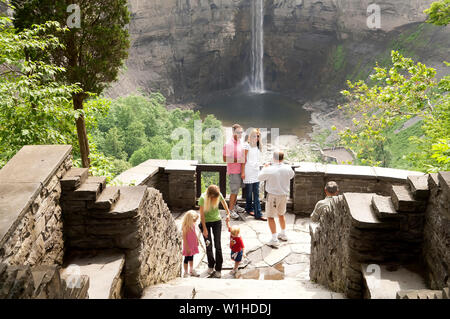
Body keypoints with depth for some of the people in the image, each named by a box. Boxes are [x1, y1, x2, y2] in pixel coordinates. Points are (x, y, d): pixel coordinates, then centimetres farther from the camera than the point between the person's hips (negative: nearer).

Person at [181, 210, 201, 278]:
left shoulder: (193, 225, 2)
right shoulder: (186, 227, -23)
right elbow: (184, 237, -22)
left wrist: (197, 241, 21)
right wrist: (187, 247, -22)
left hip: (193, 245, 8)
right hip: (188, 246, -8)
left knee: (191, 257, 20)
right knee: (187, 258, 2)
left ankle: (192, 270, 33)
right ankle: (186, 273, 12)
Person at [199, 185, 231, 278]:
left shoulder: (219, 195, -16)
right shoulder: (203, 198, -24)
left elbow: (223, 202, 8)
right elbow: (202, 214, -17)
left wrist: (228, 213, 14)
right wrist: (204, 229, -15)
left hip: (217, 221, 2)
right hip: (206, 222, -2)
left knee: (218, 245, -3)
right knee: (208, 246, 2)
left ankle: (218, 269, 5)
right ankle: (211, 266, 25)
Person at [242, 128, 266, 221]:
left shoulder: (258, 146, 14)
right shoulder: (247, 145, -5)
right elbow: (244, 160, -7)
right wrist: (243, 172, -9)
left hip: (256, 171, 5)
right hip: (248, 171, -5)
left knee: (256, 193, 1)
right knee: (249, 192, 6)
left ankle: (258, 214, -2)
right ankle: (249, 208, 26)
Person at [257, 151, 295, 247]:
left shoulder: (269, 169, -21)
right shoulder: (287, 168, -8)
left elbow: (260, 177, -6)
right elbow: (292, 175, 14)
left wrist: (264, 168, 10)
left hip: (273, 196, -5)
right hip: (284, 195, 5)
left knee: (270, 217, 5)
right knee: (281, 215, 24)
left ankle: (274, 239, 1)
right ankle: (283, 234, 38)